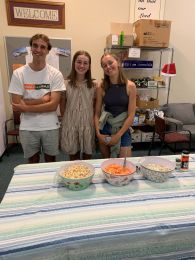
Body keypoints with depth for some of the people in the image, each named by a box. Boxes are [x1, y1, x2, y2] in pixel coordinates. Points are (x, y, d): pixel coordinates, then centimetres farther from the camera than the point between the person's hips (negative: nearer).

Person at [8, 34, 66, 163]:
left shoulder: (56, 74, -7)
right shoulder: (18, 73, -5)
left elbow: (53, 105, -14)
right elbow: (16, 105, -10)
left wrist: (26, 107, -14)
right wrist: (42, 100, -17)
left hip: (50, 127, 0)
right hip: (28, 128, 1)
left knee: (51, 160, 17)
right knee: (33, 162, 18)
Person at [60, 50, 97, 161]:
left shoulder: (93, 85, 0)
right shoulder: (66, 84, -3)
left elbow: (96, 106, 5)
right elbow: (62, 106, 2)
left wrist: (94, 121, 0)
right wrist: (66, 121, 1)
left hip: (88, 124, 1)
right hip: (70, 124, 0)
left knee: (88, 156, 14)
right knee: (73, 155, 15)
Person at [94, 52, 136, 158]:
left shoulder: (130, 86, -8)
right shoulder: (101, 87, -4)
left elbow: (131, 116, -10)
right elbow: (97, 114, -2)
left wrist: (118, 135, -11)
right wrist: (98, 133, -12)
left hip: (123, 130, -1)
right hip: (105, 130, 2)